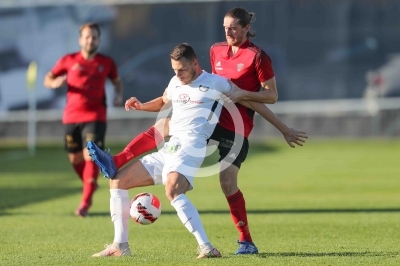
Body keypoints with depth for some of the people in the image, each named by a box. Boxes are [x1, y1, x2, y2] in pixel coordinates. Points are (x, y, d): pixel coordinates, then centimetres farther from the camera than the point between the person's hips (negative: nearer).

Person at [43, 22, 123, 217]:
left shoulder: (106, 63, 5)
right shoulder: (68, 61, 4)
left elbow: (117, 81, 23)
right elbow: (48, 79, 9)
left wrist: (119, 95, 2)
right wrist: (55, 82, -15)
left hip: (95, 117, -2)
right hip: (71, 117, 2)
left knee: (91, 156, -16)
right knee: (75, 159, 9)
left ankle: (85, 202, -16)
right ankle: (90, 186, 37)